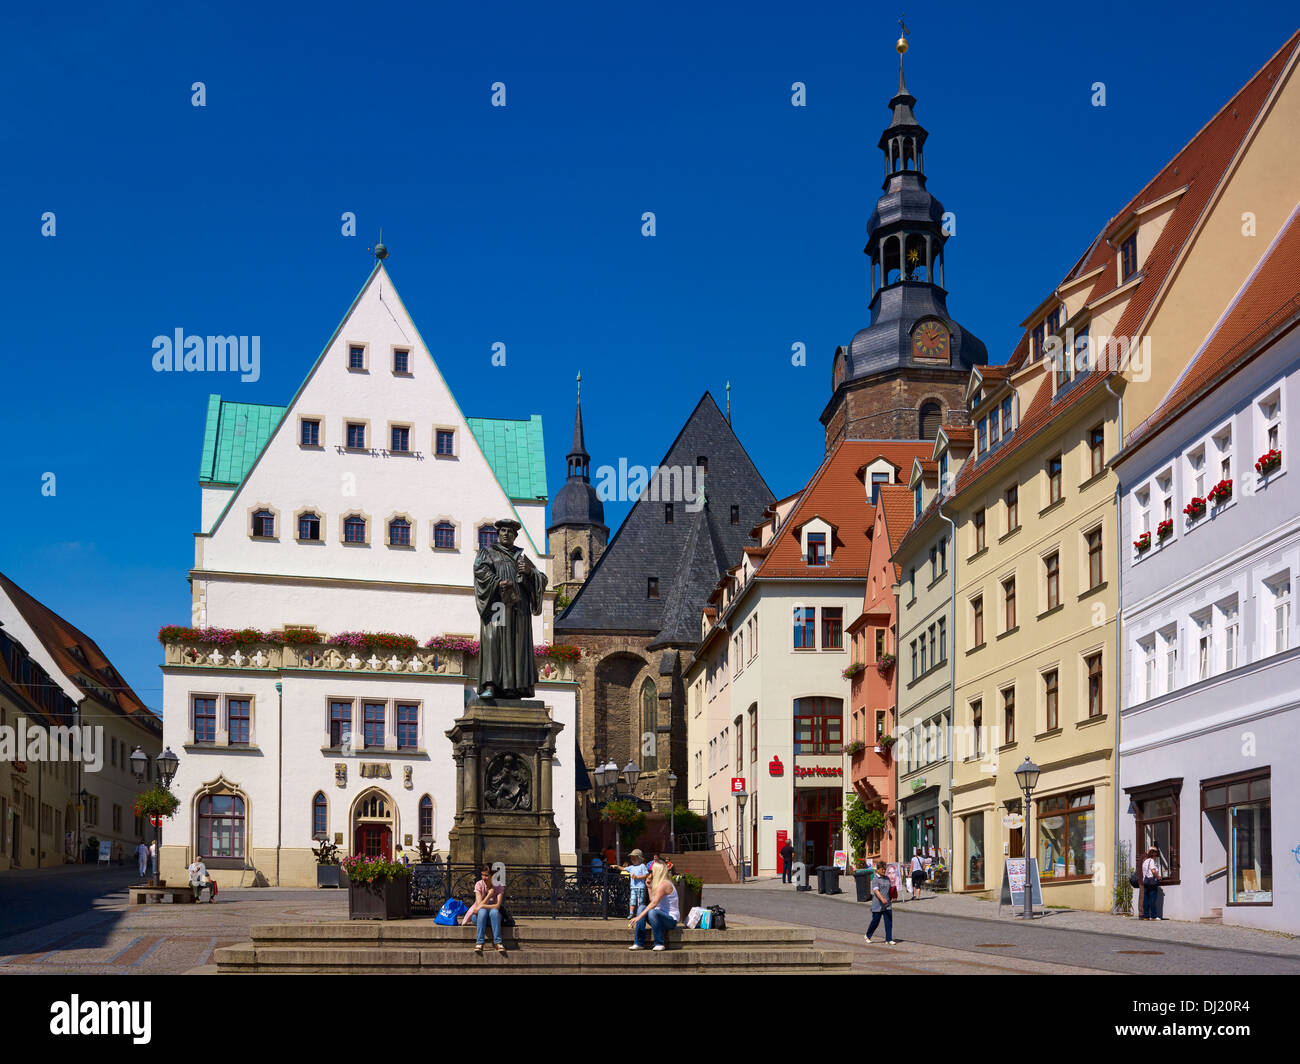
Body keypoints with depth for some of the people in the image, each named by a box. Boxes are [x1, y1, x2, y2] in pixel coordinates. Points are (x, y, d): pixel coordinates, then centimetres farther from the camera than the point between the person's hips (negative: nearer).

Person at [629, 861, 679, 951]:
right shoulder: (660, 883, 15)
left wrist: (639, 917, -28)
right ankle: (638, 943, -11)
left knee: (652, 912, -34)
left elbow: (654, 903, -25)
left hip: (671, 919, -10)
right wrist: (649, 887, 13)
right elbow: (652, 901, 12)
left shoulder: (664, 884, -16)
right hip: (663, 915, 10)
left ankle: (659, 944, -22)